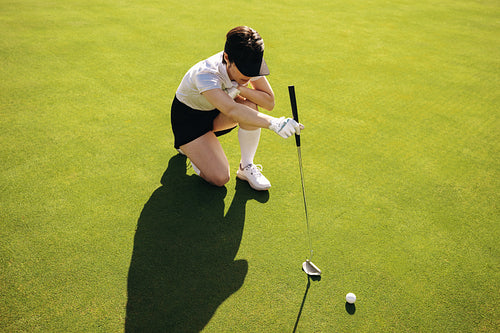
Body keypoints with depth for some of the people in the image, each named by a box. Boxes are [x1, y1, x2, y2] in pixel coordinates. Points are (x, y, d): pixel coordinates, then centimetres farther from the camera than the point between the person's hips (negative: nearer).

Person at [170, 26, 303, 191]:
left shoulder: (247, 63, -20)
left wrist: (240, 89, -34)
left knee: (250, 104, -29)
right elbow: (232, 111, -54)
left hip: (217, 112, 5)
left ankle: (246, 167, -12)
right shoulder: (205, 74, -38)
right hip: (188, 117, -5)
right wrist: (273, 123, -66)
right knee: (220, 178, -19)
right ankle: (188, 147, 11)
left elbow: (269, 102, -18)